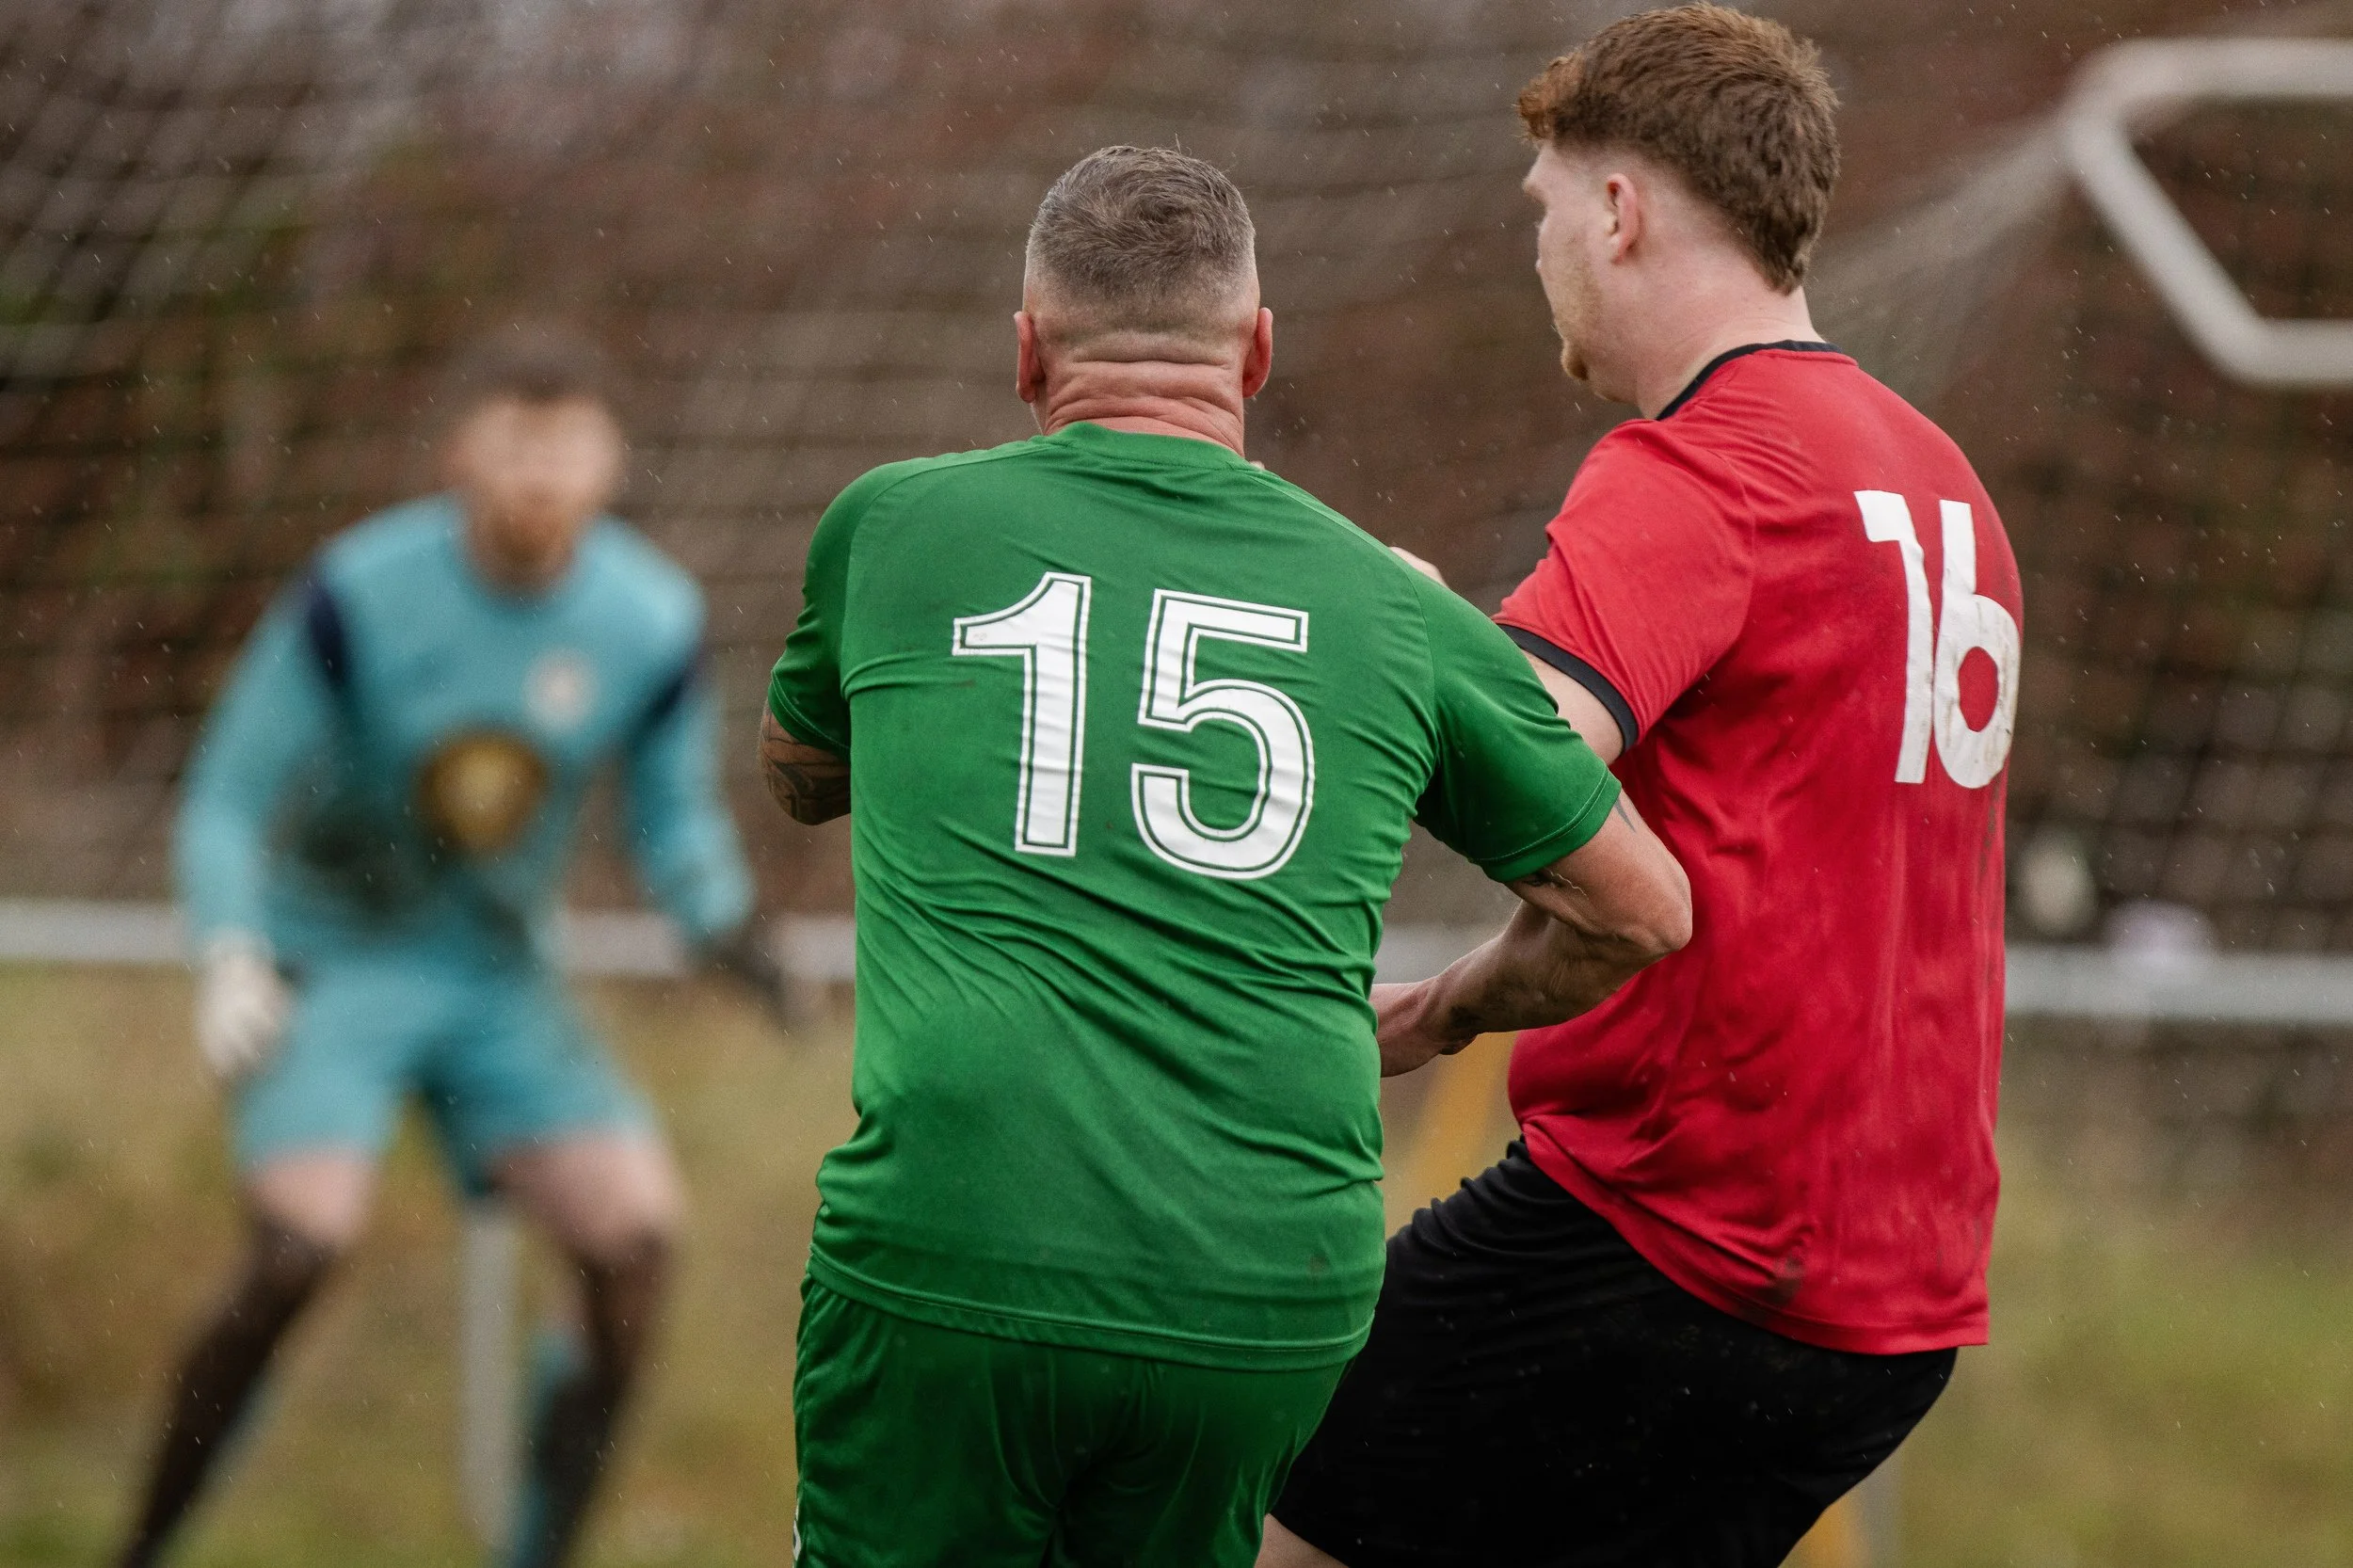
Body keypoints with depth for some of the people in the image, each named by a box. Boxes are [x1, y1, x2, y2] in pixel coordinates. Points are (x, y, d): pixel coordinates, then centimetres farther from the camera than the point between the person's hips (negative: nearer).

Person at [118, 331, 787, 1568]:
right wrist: (229, 956, -29)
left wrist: (722, 922, -14)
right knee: (304, 1240, -25)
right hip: (326, 965, -4)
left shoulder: (653, 621, -8)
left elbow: (675, 815, 7)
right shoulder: (357, 597, -18)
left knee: (633, 1224, -15)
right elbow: (224, 802, -12)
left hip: (495, 975, 4)